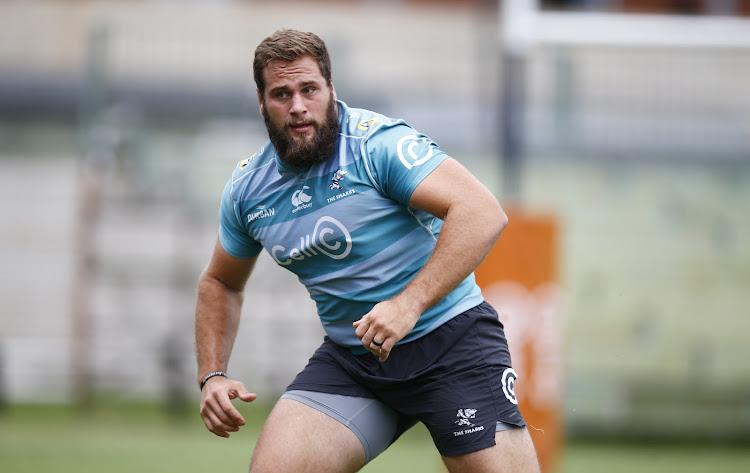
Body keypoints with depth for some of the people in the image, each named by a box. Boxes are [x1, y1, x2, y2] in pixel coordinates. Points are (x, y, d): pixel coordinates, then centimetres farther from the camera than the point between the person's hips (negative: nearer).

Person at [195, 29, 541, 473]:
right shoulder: (248, 190, 4)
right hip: (350, 360, 4)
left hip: (450, 337, -4)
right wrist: (213, 375, 8)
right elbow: (220, 282, 23)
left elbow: (483, 213, -26)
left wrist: (410, 304, -34)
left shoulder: (379, 143, -15)